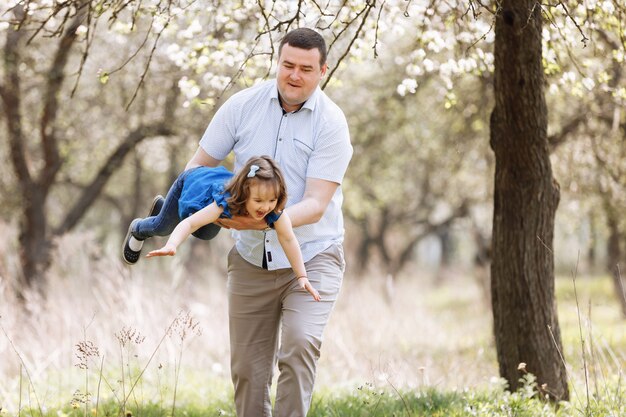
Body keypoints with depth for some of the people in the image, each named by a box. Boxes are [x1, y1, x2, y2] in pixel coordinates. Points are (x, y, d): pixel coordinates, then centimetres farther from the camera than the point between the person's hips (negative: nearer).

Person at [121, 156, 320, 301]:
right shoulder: (226, 202, -53)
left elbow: (288, 239, -39)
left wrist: (302, 276, -45)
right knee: (162, 227, 18)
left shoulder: (275, 211, -42)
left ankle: (161, 205, 60)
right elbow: (190, 223, -56)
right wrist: (170, 246, -73)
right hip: (192, 180, -5)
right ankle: (137, 230, 54)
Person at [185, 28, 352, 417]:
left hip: (312, 257, -3)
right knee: (247, 368, 6)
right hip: (251, 259, 3)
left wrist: (268, 220, -36)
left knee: (300, 346, -24)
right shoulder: (242, 105, -4)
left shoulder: (331, 123, -13)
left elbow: (316, 204, -20)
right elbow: (200, 164, 5)